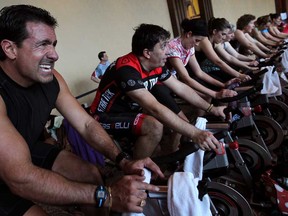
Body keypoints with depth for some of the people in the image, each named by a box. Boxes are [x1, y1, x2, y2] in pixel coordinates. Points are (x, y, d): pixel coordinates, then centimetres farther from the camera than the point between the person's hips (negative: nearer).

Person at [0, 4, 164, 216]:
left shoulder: (52, 80, -11)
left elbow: (87, 124, -5)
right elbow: (20, 178, -39)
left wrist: (123, 161, -21)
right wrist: (106, 195, -38)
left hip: (31, 151, 7)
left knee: (92, 175, 3)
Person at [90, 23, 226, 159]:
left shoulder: (156, 66, -5)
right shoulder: (127, 70, -31)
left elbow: (181, 88, 2)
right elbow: (154, 108, -39)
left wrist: (212, 109, -5)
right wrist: (194, 133, -42)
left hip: (130, 110, 9)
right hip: (106, 117, -8)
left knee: (178, 119, 1)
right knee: (155, 126, -32)